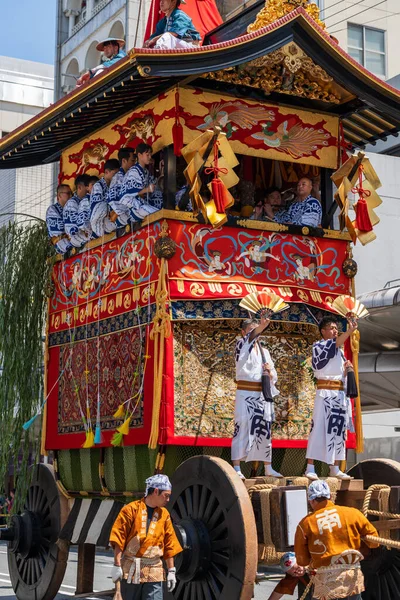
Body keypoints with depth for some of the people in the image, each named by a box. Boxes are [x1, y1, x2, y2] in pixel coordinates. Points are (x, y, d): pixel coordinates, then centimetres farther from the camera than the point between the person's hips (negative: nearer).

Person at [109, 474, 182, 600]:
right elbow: (119, 538, -7)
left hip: (154, 572, 3)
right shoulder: (131, 509, -4)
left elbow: (169, 545, 11)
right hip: (131, 570, -3)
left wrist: (171, 571, 7)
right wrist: (117, 565, -12)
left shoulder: (164, 514, 9)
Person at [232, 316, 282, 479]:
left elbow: (274, 375, 17)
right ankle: (236, 468, -9)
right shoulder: (241, 345, 0)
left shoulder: (264, 351, 16)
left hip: (262, 395, 6)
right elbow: (250, 338, -24)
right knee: (242, 428, -10)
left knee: (264, 430, 9)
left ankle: (268, 468, 16)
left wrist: (270, 372, -7)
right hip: (245, 394, -5)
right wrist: (262, 326, -42)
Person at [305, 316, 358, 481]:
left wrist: (346, 368, 0)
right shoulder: (318, 346, -1)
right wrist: (349, 332, -32)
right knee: (319, 428, -10)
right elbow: (333, 345, -22)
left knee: (339, 430, 6)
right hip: (325, 393, -7)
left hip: (340, 393, 7)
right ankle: (310, 468, -9)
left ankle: (335, 468, 11)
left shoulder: (340, 351, 20)